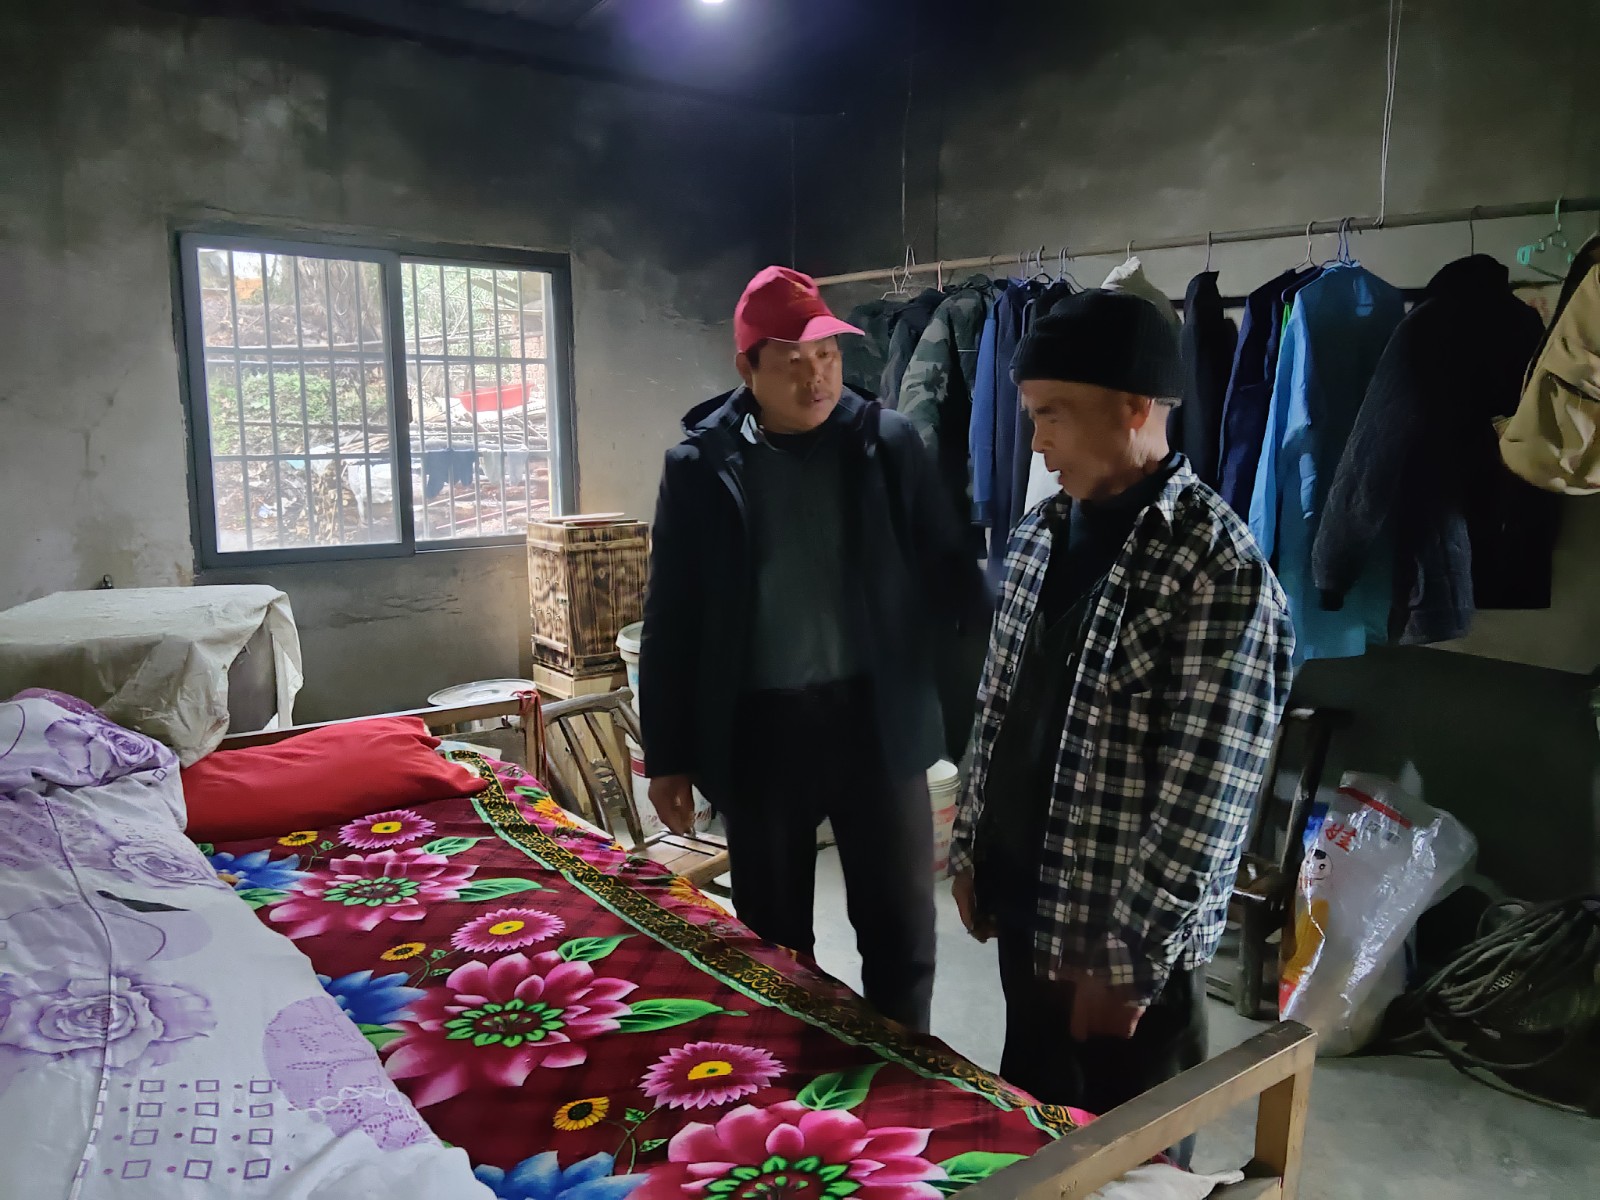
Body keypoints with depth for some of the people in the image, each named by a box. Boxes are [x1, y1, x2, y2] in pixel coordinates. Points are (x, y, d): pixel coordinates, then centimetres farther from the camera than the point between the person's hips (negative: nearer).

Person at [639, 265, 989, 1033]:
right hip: (760, 729, 0)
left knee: (901, 932, 11)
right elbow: (670, 618, 1)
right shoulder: (700, 464, -3)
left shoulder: (889, 443, -2)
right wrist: (666, 754, 1)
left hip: (876, 717, 0)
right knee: (773, 938, 16)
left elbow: (949, 574, 2)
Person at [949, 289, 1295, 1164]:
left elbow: (1202, 806, -21)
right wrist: (970, 850, 10)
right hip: (1023, 901, 6)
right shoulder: (1041, 532, 2)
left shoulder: (1220, 572, -21)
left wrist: (1128, 960, -17)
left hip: (1128, 942, -6)